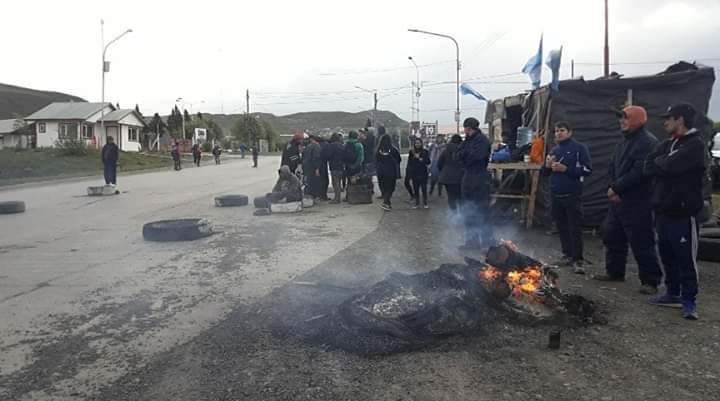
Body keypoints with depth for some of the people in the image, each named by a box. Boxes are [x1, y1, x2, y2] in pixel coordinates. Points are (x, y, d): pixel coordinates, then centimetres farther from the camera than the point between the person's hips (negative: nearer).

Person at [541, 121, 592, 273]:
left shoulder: (579, 148, -2)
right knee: (562, 227, 11)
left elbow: (587, 169, -9)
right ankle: (567, 255, 22)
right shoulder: (553, 150, 15)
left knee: (575, 228, -6)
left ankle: (577, 260, -4)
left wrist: (566, 169, -17)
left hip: (573, 196, -6)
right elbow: (545, 172, 22)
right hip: (556, 195, 6)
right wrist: (547, 165, -1)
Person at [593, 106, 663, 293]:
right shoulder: (624, 141, 16)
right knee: (612, 236, 16)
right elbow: (612, 167, 13)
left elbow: (639, 172, -23)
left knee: (642, 243, -5)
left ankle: (650, 281, 4)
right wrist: (613, 188, -4)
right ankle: (614, 271, 31)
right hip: (618, 200, 10)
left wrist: (617, 188, -15)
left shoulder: (648, 142, -15)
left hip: (638, 203, -10)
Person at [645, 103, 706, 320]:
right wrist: (667, 165, -12)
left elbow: (671, 165, -24)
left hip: (683, 212, -8)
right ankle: (673, 294, 26)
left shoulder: (695, 144, -11)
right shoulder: (667, 144, 15)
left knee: (686, 258, -1)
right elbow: (649, 167, 5)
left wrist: (660, 161, -4)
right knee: (667, 255, 14)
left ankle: (689, 300, 8)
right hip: (663, 210, 8)